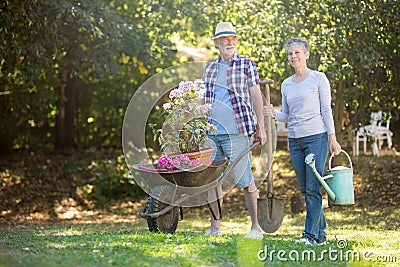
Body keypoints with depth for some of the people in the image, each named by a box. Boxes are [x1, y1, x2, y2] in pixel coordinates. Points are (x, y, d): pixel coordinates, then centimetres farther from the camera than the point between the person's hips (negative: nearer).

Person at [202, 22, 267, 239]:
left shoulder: (246, 65, 4)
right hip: (212, 132, 5)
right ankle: (214, 226, 13)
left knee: (244, 180, -4)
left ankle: (256, 227, 3)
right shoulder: (210, 69, 17)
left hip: (237, 131, -5)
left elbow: (256, 96, 1)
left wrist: (260, 127, -4)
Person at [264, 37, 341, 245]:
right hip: (295, 140, 6)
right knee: (305, 189, 6)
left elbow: (326, 110, -3)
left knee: (313, 188, -9)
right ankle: (321, 234, 13)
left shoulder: (319, 78, -1)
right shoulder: (286, 84, 14)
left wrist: (332, 138, -8)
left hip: (316, 136, -6)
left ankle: (311, 234, -7)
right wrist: (273, 114, -5)